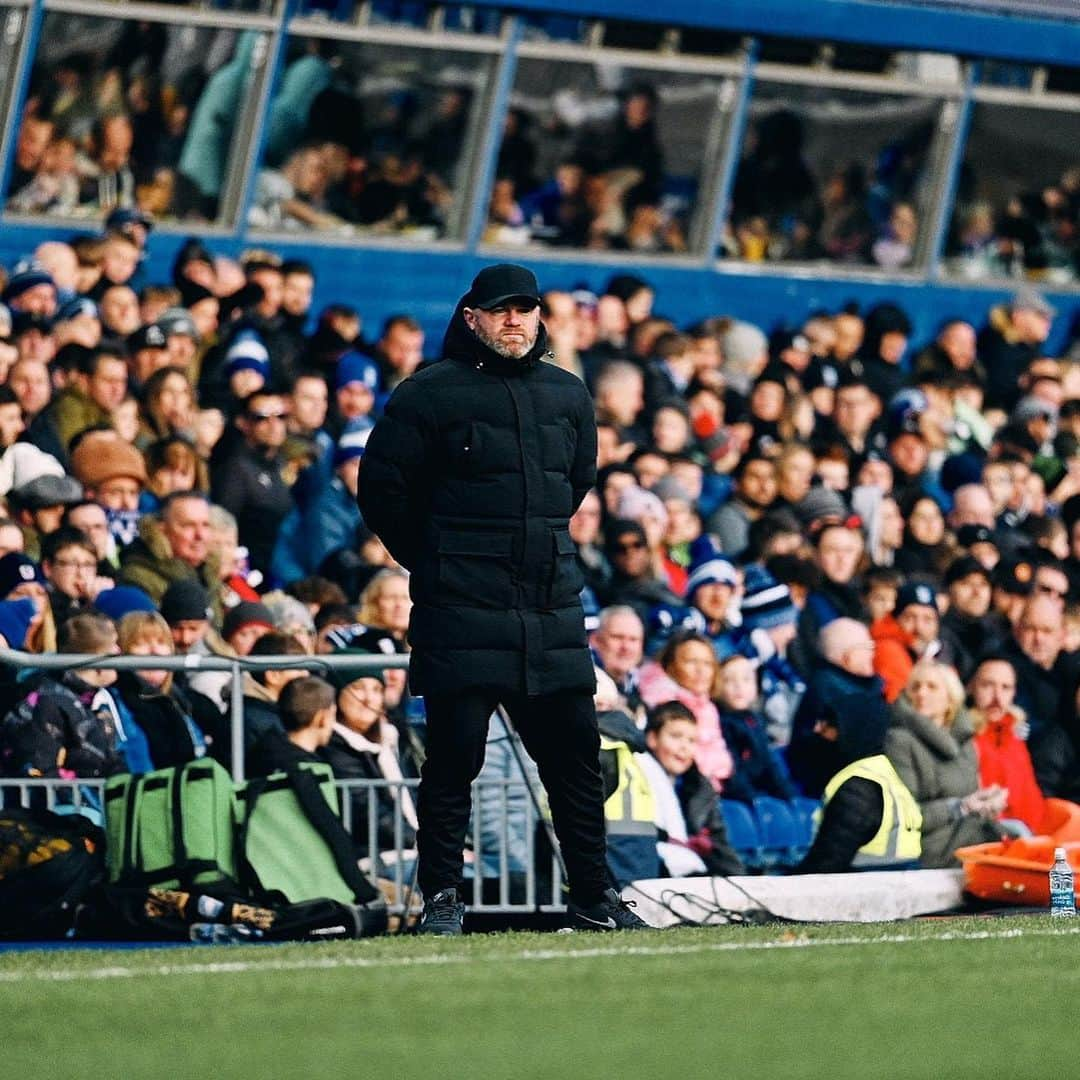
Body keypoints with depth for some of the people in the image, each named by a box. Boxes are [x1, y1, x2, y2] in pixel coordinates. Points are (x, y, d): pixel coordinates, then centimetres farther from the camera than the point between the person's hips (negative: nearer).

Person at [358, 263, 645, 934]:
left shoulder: (568, 395, 13)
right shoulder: (429, 395, -3)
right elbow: (382, 488, 0)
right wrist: (435, 563, 6)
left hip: (553, 604, 5)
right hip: (461, 607, -5)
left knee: (575, 751, 6)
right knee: (455, 752, -5)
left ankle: (594, 896, 14)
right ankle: (443, 897, 2)